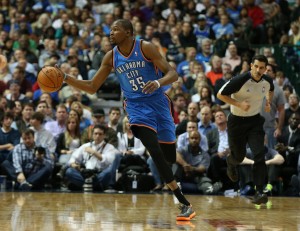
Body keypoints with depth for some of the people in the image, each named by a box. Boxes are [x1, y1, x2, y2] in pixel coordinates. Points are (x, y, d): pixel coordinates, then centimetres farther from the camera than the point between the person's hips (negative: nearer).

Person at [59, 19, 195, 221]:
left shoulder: (145, 48, -11)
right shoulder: (111, 57, 0)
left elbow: (173, 74, -14)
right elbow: (92, 87, 5)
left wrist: (158, 82, -36)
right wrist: (66, 79, -9)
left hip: (158, 102, -1)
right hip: (137, 106, 1)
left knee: (171, 156, 5)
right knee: (155, 152, -20)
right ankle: (185, 203, -15)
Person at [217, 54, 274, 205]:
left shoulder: (267, 81, -7)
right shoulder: (240, 80, -23)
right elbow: (220, 94, -15)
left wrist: (268, 102, 1)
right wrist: (239, 104, -24)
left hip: (255, 121, 3)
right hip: (237, 121, -3)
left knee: (259, 155, -15)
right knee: (239, 156, 9)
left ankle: (259, 192, -15)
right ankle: (231, 162, 50)